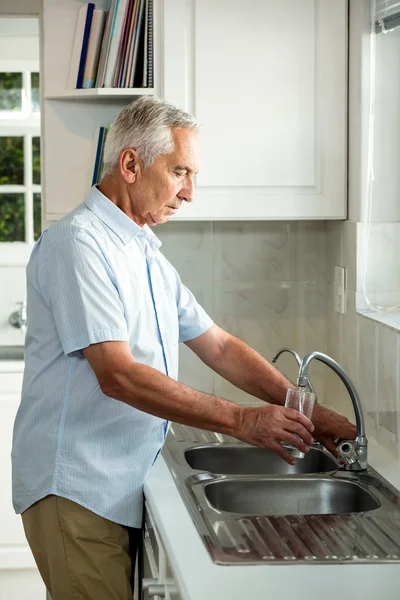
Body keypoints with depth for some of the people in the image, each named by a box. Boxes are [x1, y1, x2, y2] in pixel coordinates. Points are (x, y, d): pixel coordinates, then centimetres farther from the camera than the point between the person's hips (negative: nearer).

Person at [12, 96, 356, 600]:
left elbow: (219, 347, 17)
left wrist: (304, 413, 5)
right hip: (76, 488, -9)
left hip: (125, 484, 9)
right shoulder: (77, 244, -14)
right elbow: (118, 375, -22)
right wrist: (241, 421, -22)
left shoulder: (147, 256, 17)